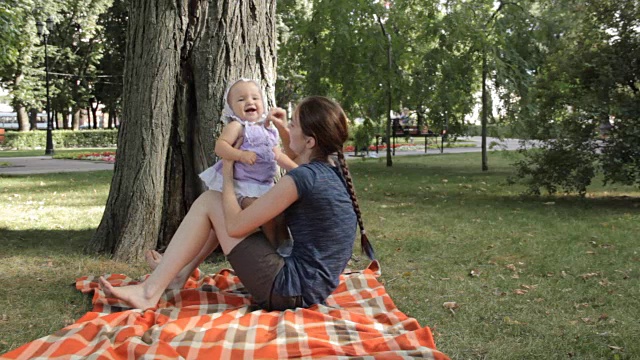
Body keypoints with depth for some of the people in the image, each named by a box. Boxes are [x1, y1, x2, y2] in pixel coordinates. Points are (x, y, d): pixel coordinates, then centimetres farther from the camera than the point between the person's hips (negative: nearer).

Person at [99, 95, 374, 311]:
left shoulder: (302, 179, -21)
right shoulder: (333, 170, 4)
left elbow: (234, 226, -15)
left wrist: (227, 176, 0)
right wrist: (282, 131, 14)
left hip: (292, 291, -9)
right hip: (315, 286, 9)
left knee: (209, 202, -2)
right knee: (224, 209, 20)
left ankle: (150, 291, 3)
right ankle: (180, 273, 28)